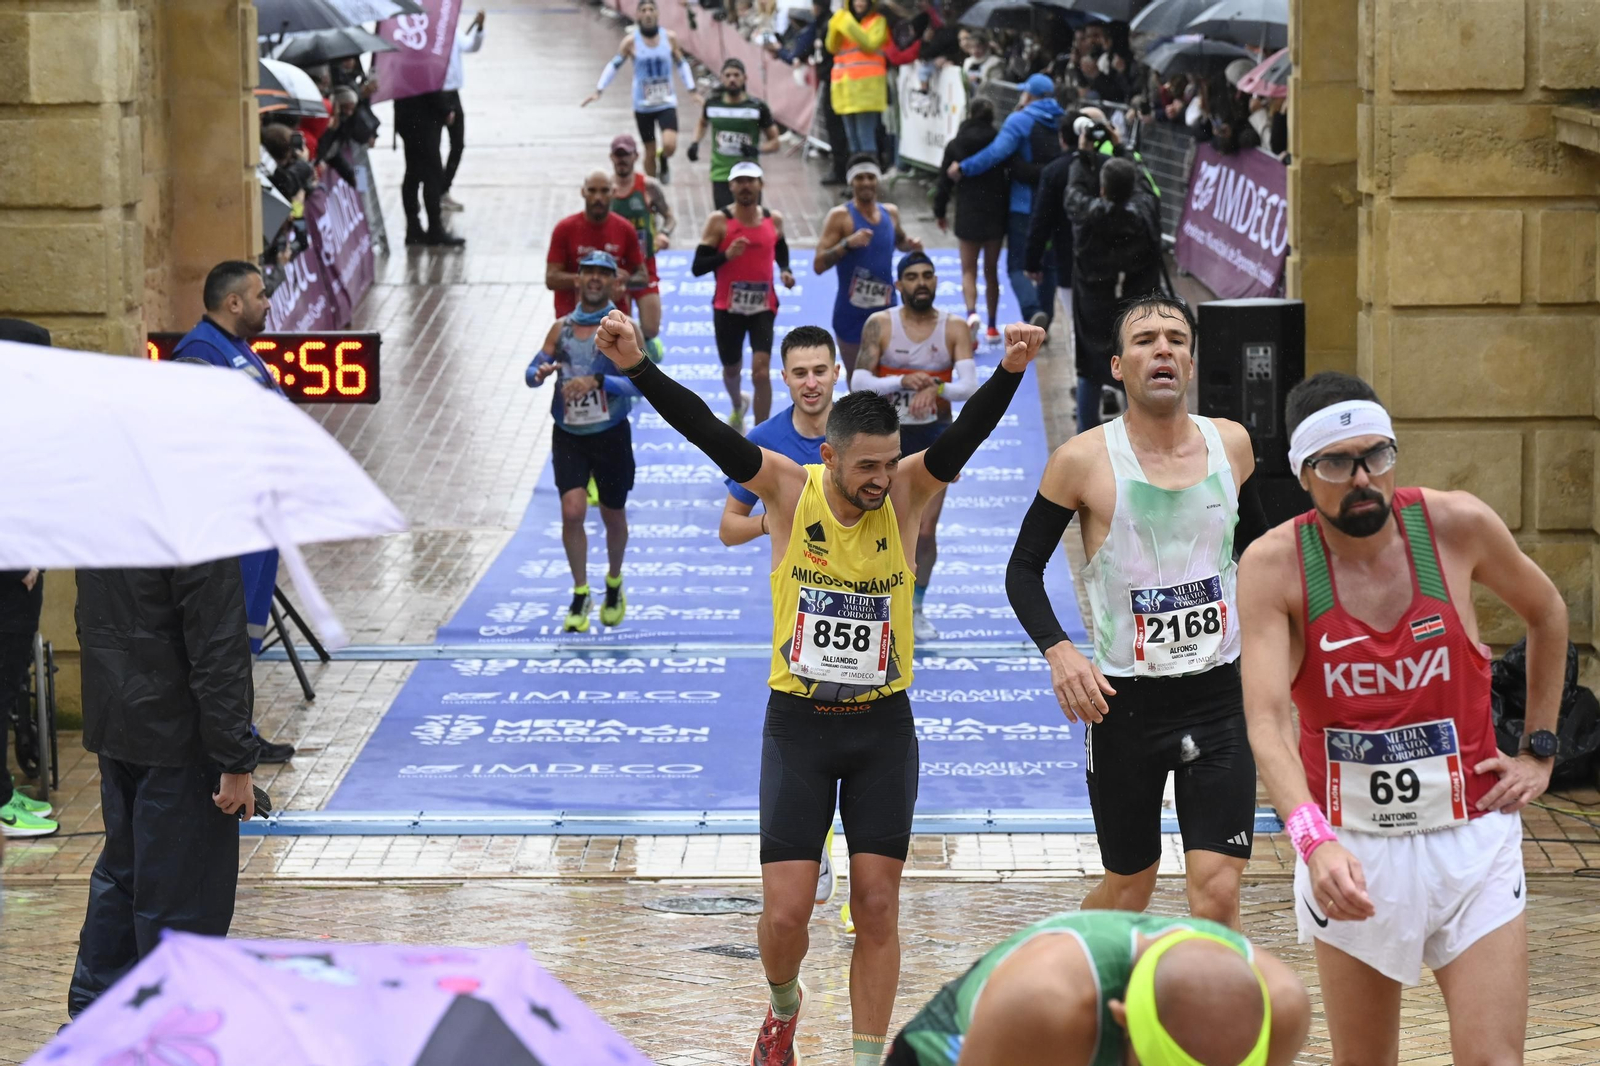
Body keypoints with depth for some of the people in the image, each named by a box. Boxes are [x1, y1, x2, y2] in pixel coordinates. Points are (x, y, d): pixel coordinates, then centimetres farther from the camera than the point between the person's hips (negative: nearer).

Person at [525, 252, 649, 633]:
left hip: (611, 435, -1)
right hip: (568, 436, 1)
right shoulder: (561, 328, 4)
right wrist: (540, 373, -20)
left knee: (614, 517, 11)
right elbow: (533, 371, 5)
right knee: (572, 512, -13)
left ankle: (614, 585, 36)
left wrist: (597, 381, -29)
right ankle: (580, 595, 1)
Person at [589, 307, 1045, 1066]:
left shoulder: (908, 493, -7)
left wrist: (1010, 371, -42)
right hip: (798, 723, -1)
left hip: (883, 727, 1)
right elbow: (706, 431, -19)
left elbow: (964, 437, -23)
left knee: (878, 907, 1)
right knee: (785, 909, -3)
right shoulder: (789, 489, -8)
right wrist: (637, 367, -33)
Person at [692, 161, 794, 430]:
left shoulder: (774, 220, 3)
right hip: (728, 307, -1)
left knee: (761, 371, -14)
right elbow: (697, 267, -12)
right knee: (731, 369, 17)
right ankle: (738, 406, 53)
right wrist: (727, 255, -28)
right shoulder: (719, 221, -9)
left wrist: (785, 271, 5)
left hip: (763, 307, 1)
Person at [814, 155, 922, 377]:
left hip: (886, 310, 4)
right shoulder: (840, 216, -10)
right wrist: (848, 243, -29)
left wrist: (911, 246, 5)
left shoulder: (891, 213, 6)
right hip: (852, 315, -4)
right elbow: (818, 265, -16)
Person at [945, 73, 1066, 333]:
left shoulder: (1020, 121, -11)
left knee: (1017, 265, -4)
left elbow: (997, 153, -21)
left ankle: (1033, 310, -28)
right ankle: (1043, 321, 20)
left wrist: (963, 168, -15)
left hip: (1025, 204, -5)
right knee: (1048, 264, 16)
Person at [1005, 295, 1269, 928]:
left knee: (1217, 895, -8)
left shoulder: (1231, 444, 2)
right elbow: (1023, 569, 0)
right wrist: (1057, 650, -16)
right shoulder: (1084, 460, -8)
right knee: (1128, 889, 11)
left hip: (1218, 694, 2)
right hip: (1124, 702, -2)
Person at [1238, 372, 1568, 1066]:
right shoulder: (1274, 566, -12)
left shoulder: (1458, 526, -7)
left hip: (1472, 839, 0)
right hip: (1349, 854, 0)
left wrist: (1539, 750, 12)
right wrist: (1314, 841, -39)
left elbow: (1546, 614, 14)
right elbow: (1266, 719, -23)